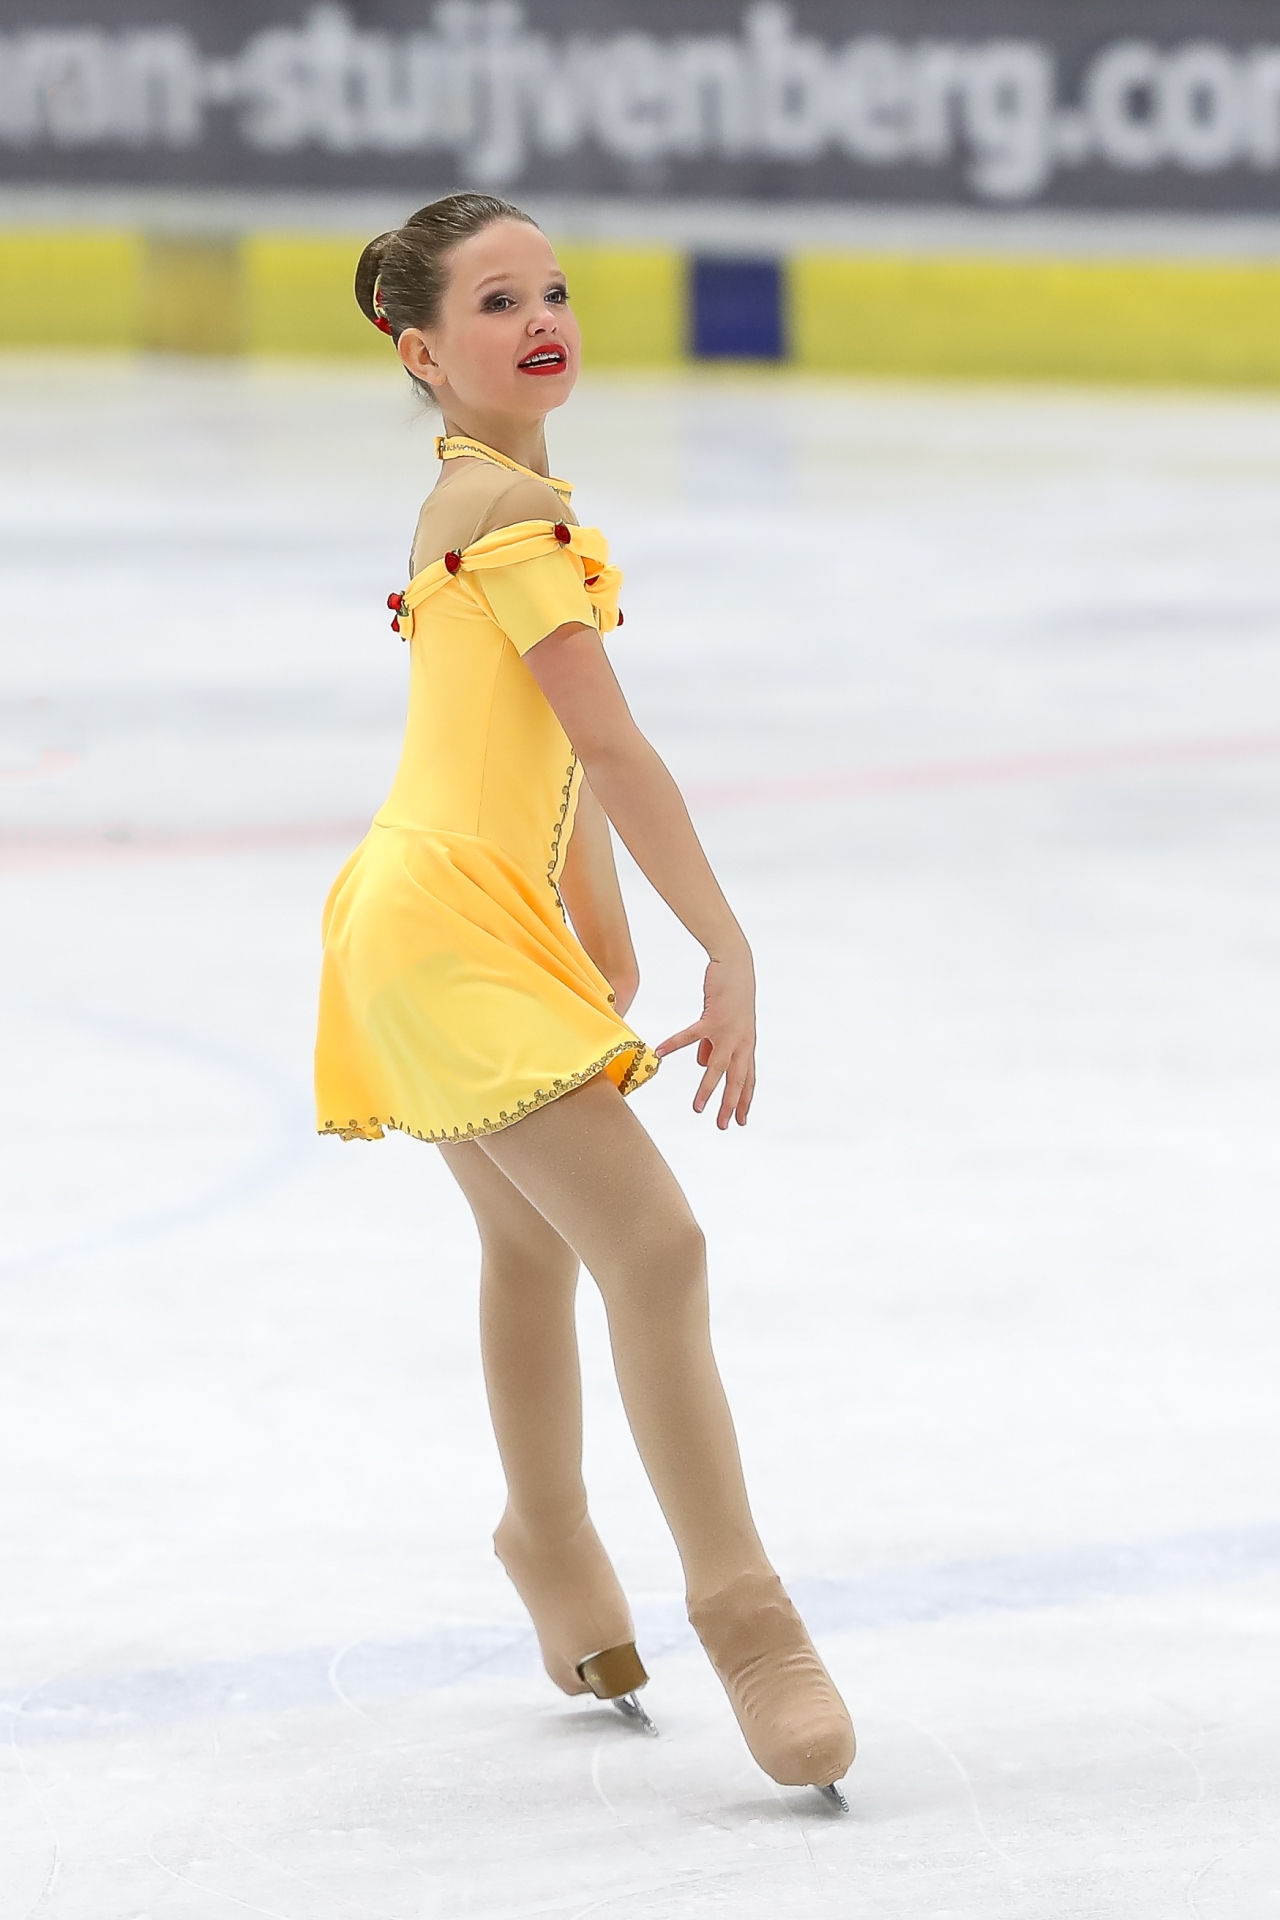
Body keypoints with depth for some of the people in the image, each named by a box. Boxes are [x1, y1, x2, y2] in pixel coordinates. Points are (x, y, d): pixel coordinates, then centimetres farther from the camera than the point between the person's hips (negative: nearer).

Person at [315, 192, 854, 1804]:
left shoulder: (473, 496, 13)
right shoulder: (516, 505, -18)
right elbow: (610, 748, -21)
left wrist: (606, 947, 20)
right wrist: (728, 951, -19)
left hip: (426, 923, 11)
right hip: (456, 930, -11)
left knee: (534, 1239, 29)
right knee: (655, 1248, -16)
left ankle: (548, 1533, 50)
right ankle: (739, 1612, -14)